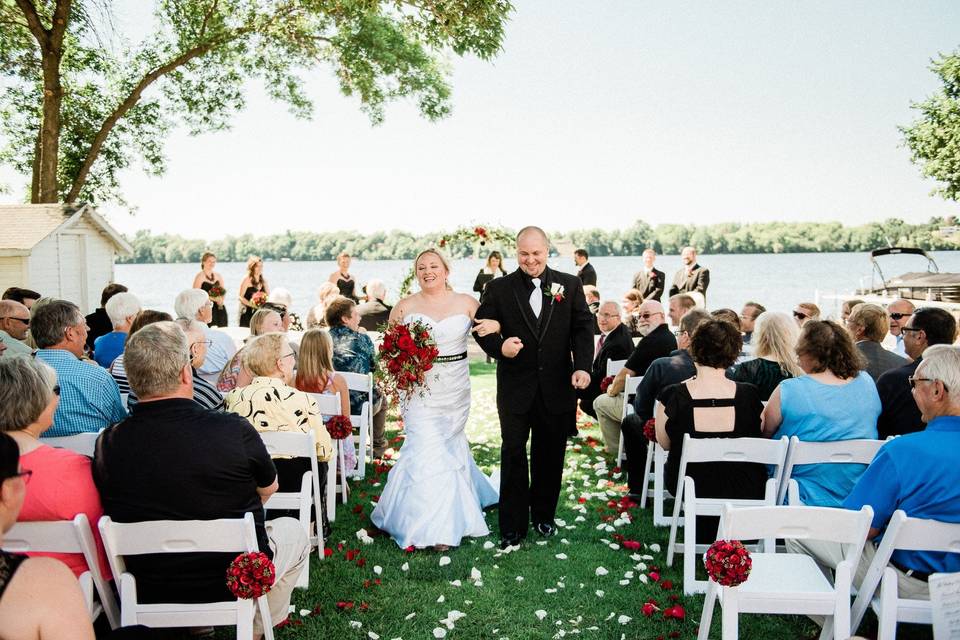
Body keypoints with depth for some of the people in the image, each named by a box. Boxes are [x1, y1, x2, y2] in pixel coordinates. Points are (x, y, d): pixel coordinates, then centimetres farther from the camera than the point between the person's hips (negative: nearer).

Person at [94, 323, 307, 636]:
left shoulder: (108, 444, -16)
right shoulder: (235, 430, -24)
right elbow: (269, 488, -2)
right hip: (237, 583, -3)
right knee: (292, 530, 24)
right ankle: (257, 628, 33)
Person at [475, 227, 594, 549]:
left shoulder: (570, 285, 2)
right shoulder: (499, 288, -1)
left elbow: (583, 327, -1)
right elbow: (482, 327, -1)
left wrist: (582, 366, -15)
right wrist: (499, 346, -23)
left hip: (557, 386, 1)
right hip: (515, 387, -1)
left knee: (550, 455, 14)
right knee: (513, 454, 3)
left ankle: (543, 514, 33)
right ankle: (512, 525, 14)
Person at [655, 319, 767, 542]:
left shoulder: (672, 396, -18)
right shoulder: (748, 395, -16)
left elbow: (664, 443, -1)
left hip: (690, 488, 0)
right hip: (745, 490, 1)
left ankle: (704, 532, 28)